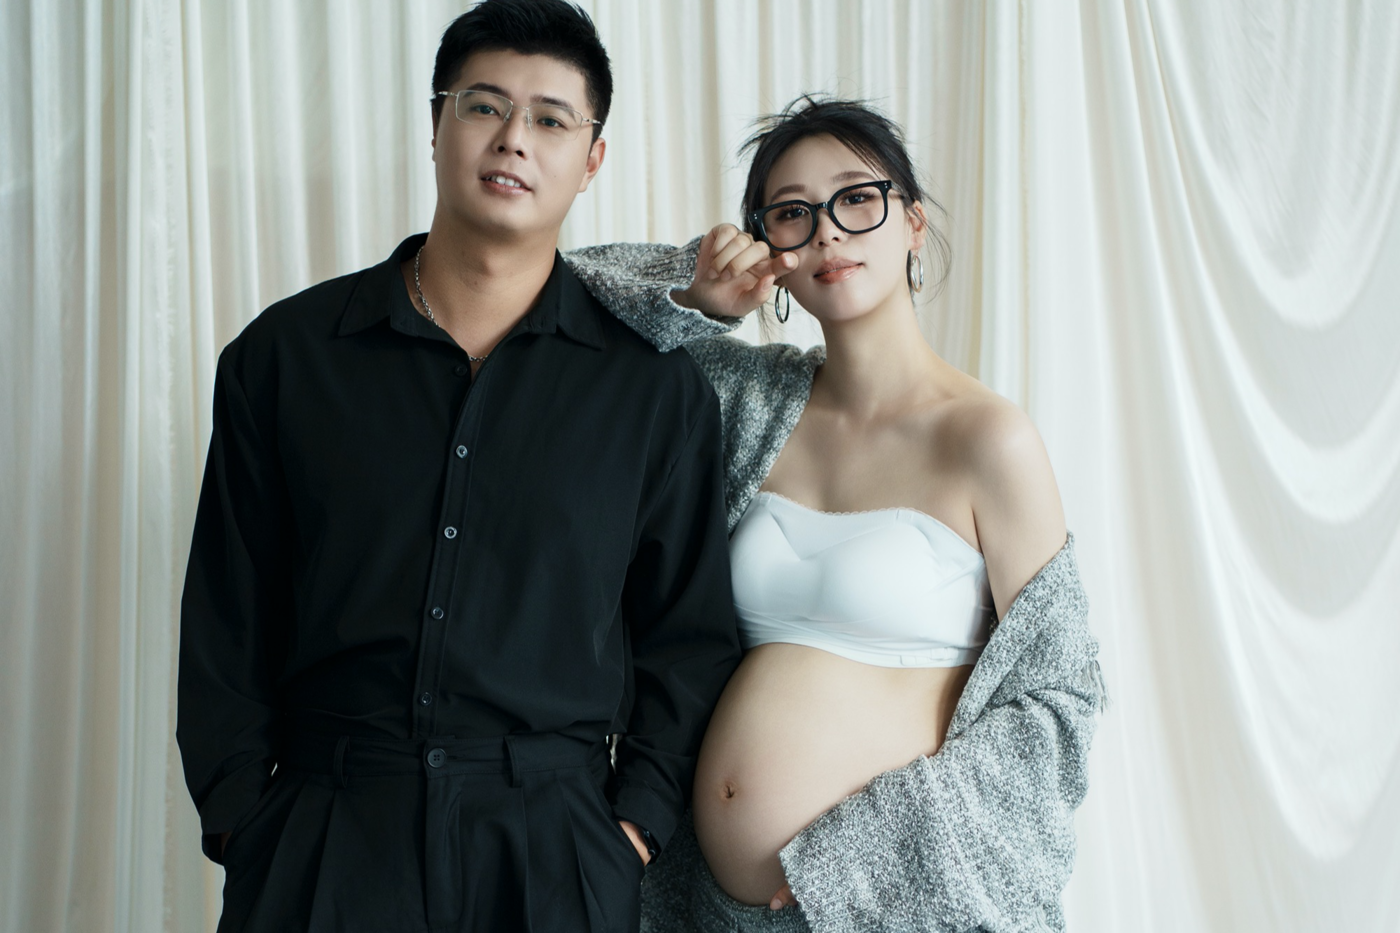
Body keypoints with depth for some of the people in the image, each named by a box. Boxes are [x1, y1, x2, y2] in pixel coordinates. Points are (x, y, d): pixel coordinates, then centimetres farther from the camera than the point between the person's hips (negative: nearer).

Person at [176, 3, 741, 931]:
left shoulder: (659, 386, 3)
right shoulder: (284, 354, 4)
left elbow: (690, 636, 4)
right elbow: (227, 624, 6)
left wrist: (635, 825, -5)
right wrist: (240, 818, -1)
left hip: (552, 846, 0)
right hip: (321, 843, 1)